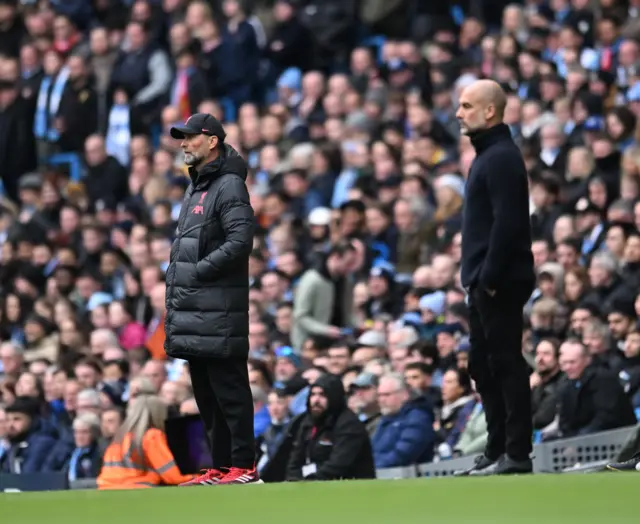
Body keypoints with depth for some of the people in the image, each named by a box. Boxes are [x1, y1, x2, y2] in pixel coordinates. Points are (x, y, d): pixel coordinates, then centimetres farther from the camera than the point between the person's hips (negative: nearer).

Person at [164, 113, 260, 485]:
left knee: (229, 390, -8)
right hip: (191, 313, 10)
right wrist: (174, 305, 18)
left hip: (218, 315, -10)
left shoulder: (229, 186, -8)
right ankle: (221, 467, 17)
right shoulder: (195, 190, 22)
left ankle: (243, 466, -7)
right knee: (206, 395, 12)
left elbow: (240, 242, -20)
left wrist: (200, 270, -17)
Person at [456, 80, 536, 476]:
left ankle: (517, 454, -7)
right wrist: (478, 278, 17)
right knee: (484, 367, 13)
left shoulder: (502, 157, -13)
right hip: (485, 283, 11)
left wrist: (490, 276, -22)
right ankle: (497, 451, 17)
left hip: (499, 282, -11)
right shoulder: (488, 154, 18)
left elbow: (506, 223, -21)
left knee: (506, 364, -8)